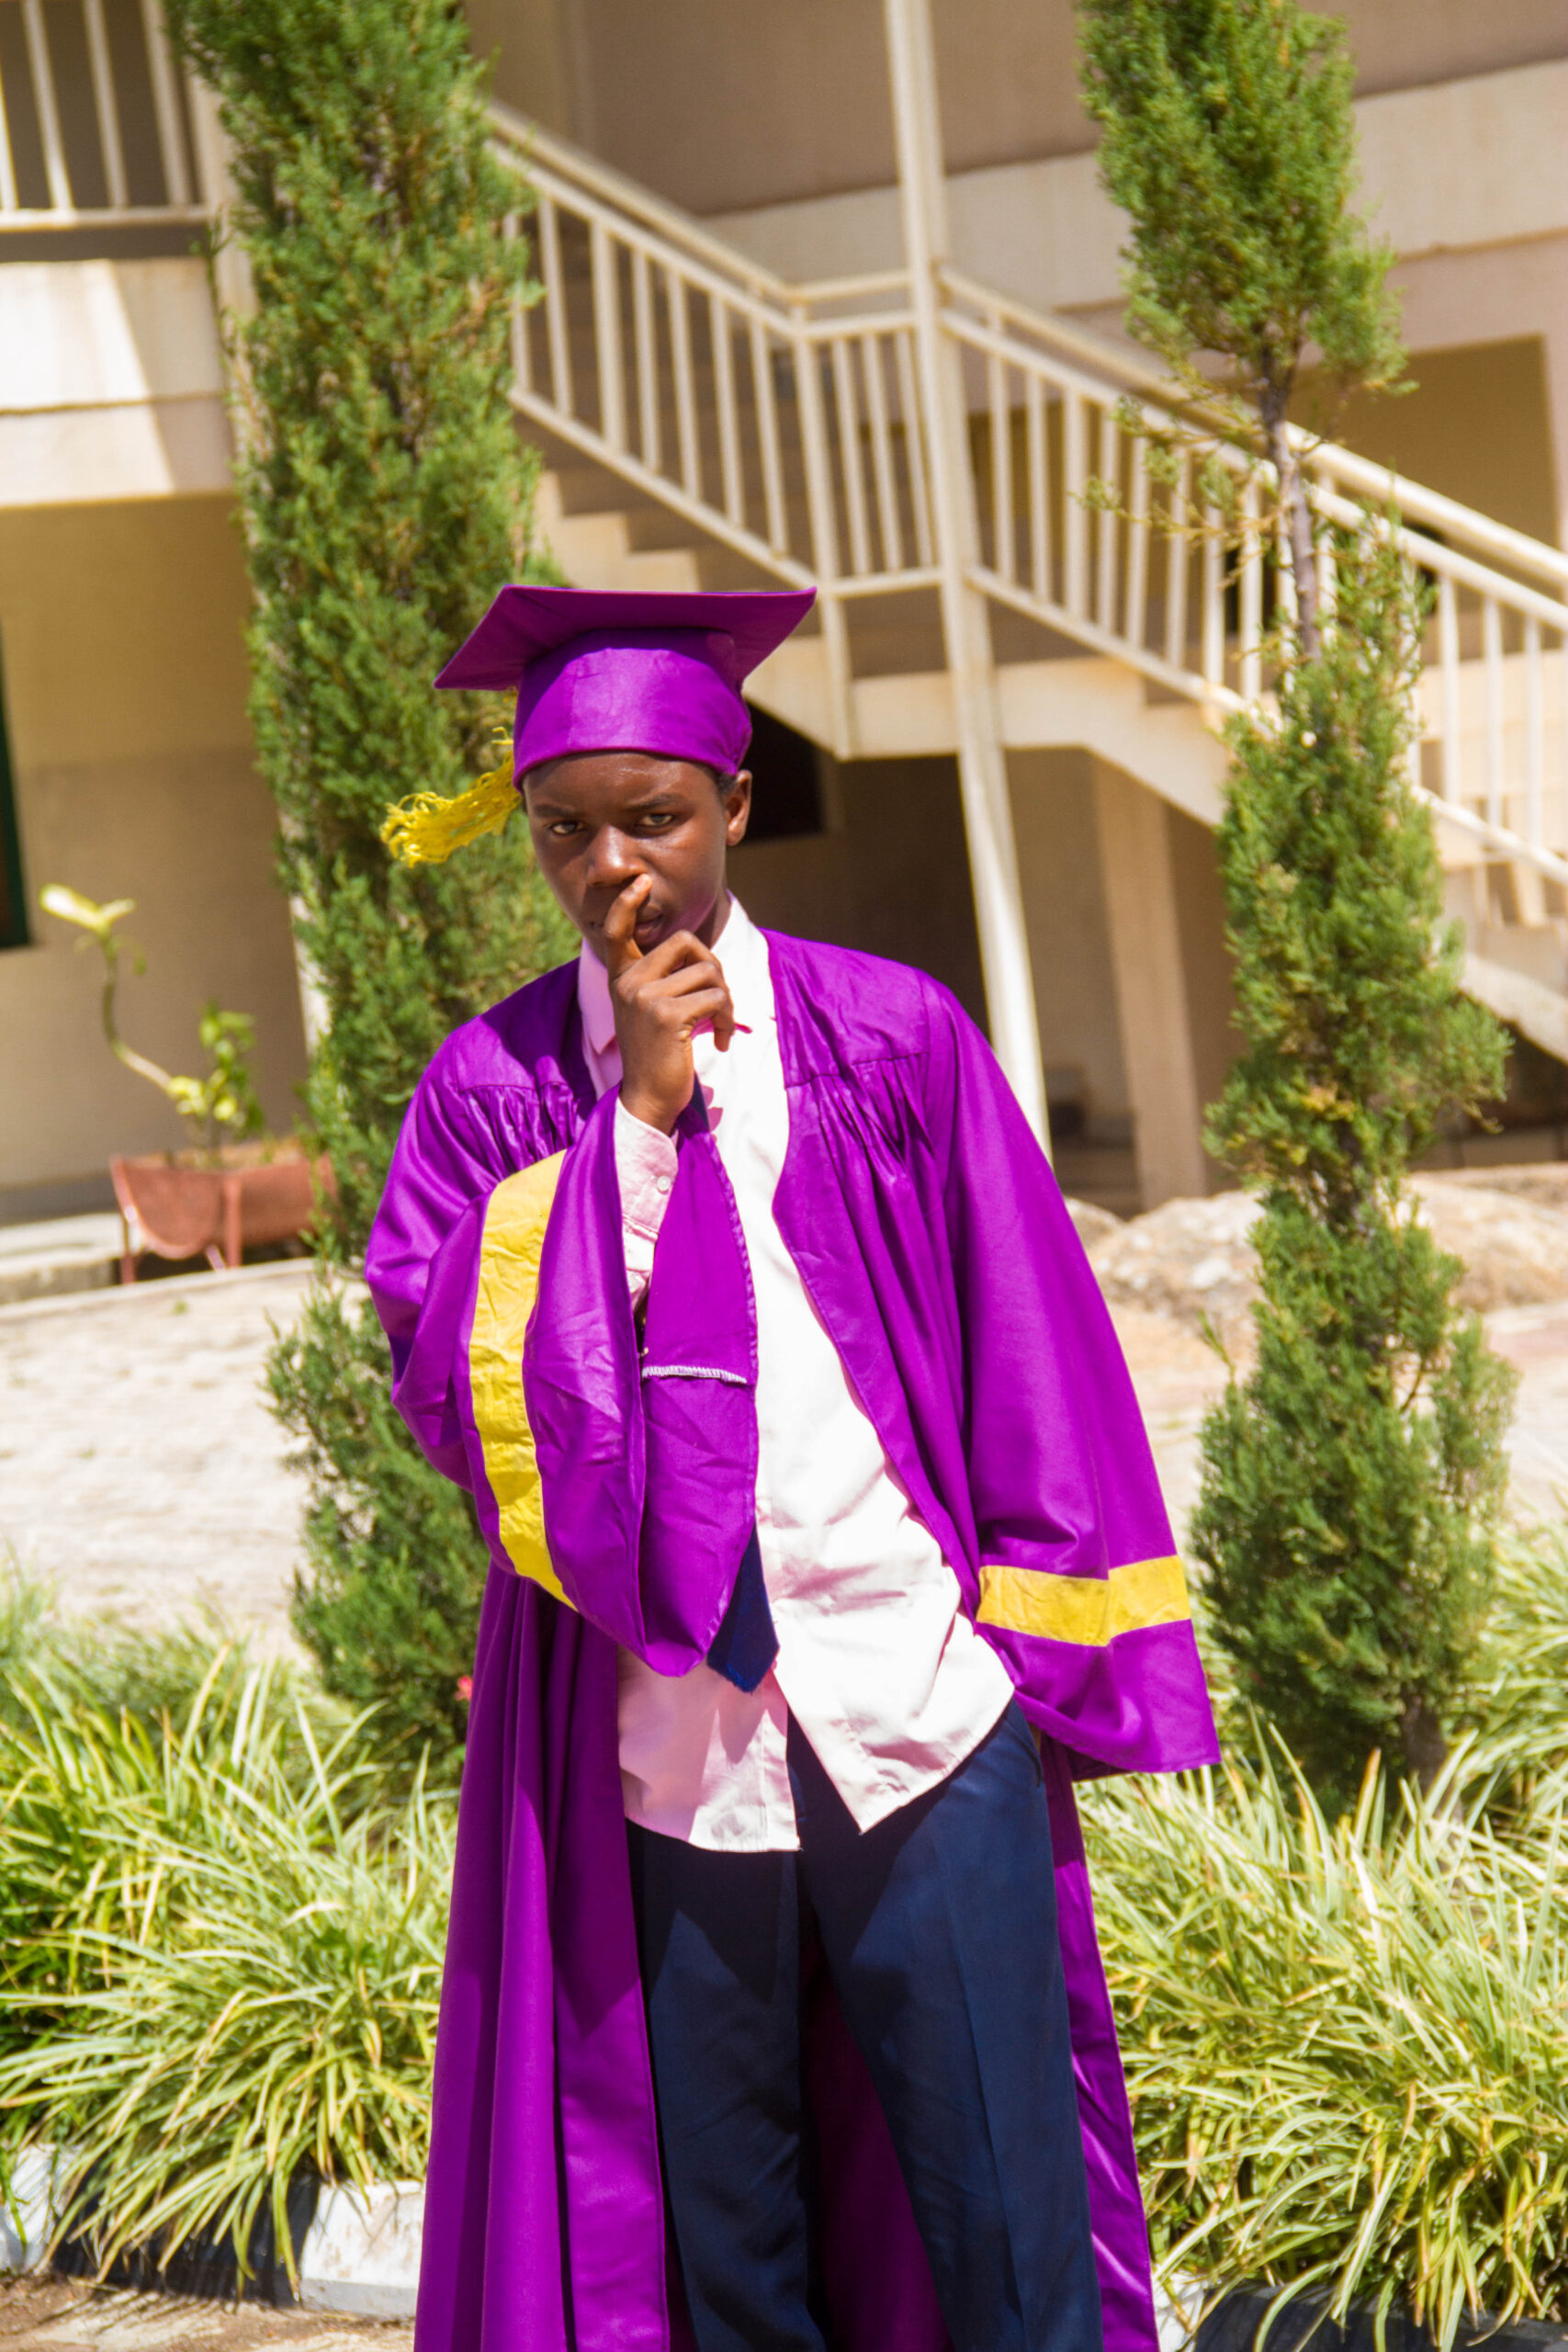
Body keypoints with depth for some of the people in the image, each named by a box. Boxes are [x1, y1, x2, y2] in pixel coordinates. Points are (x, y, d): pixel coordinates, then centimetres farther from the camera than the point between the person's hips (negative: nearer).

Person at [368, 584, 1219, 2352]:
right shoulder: (492, 1089, 5)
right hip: (657, 1739, 1)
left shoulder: (890, 1038, 3)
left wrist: (1049, 1651, 1)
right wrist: (638, 1113, -12)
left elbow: (1029, 1346, 6)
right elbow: (444, 1378, -7)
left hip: (918, 1714, -1)